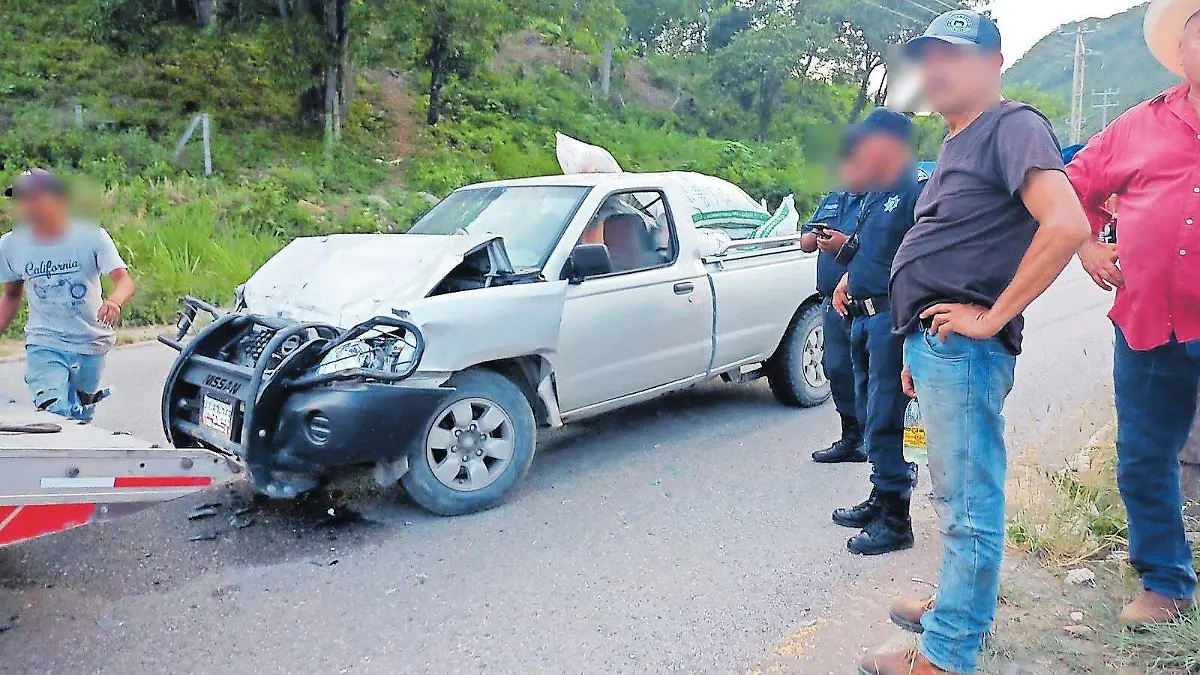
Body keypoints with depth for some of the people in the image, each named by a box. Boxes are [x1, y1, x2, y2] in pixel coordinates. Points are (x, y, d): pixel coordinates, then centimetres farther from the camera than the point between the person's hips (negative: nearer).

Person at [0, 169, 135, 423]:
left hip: (92, 345, 0)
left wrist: (114, 301, -43)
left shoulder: (92, 237, -11)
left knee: (81, 421, 15)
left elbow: (124, 280, -21)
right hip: (44, 345, 0)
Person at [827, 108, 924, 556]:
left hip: (892, 317, -10)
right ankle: (879, 499, 30)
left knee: (885, 419, -6)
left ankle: (895, 519, 4)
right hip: (864, 316, 10)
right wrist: (847, 281, 15)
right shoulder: (875, 195, 18)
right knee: (871, 414, 16)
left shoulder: (915, 192, -12)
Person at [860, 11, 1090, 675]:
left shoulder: (1013, 126, -9)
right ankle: (962, 607, 37)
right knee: (955, 495, 21)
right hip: (935, 346, 10)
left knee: (969, 505, -2)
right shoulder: (955, 144, 21)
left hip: (963, 350, -10)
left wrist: (992, 319, -21)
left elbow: (1067, 225, -25)